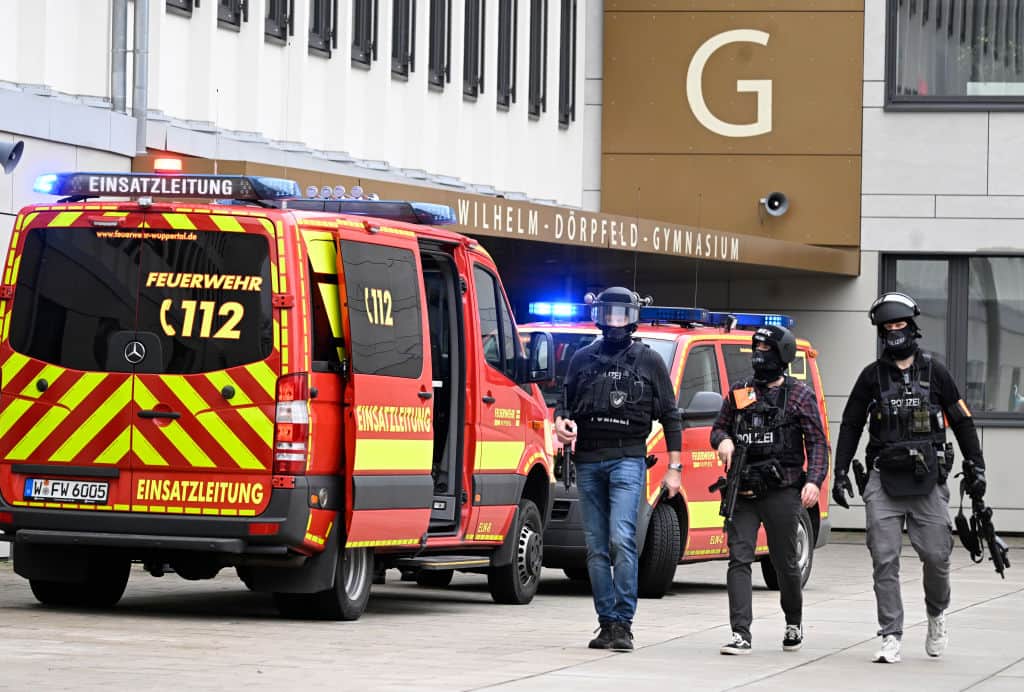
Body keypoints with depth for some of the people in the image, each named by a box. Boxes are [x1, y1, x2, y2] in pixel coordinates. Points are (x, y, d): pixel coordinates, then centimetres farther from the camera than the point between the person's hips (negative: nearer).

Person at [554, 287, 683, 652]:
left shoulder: (648, 361, 6)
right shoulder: (583, 359, 14)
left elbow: (670, 417, 8)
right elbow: (565, 402, 20)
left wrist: (674, 467, 3)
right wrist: (561, 422, -5)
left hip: (627, 460, -4)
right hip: (588, 462, 4)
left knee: (621, 539, -18)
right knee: (596, 548, 4)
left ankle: (623, 623, -17)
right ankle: (607, 622, 10)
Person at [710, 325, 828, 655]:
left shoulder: (799, 395, 2)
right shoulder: (739, 393, 13)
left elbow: (817, 442, -1)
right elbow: (718, 427, 20)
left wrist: (814, 481, -15)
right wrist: (723, 440, -5)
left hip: (782, 492, -3)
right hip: (743, 492, 3)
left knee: (785, 563, 7)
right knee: (739, 559, -9)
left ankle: (794, 623, 31)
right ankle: (741, 635, -13)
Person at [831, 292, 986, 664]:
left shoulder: (934, 372, 6)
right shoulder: (872, 376, 7)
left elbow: (962, 422, 11)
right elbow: (850, 426, 12)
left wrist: (977, 469, 7)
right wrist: (840, 473, 5)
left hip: (928, 481, 0)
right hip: (884, 481, 0)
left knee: (936, 555, -2)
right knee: (884, 560, -6)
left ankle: (937, 615, 26)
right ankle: (890, 637, -3)